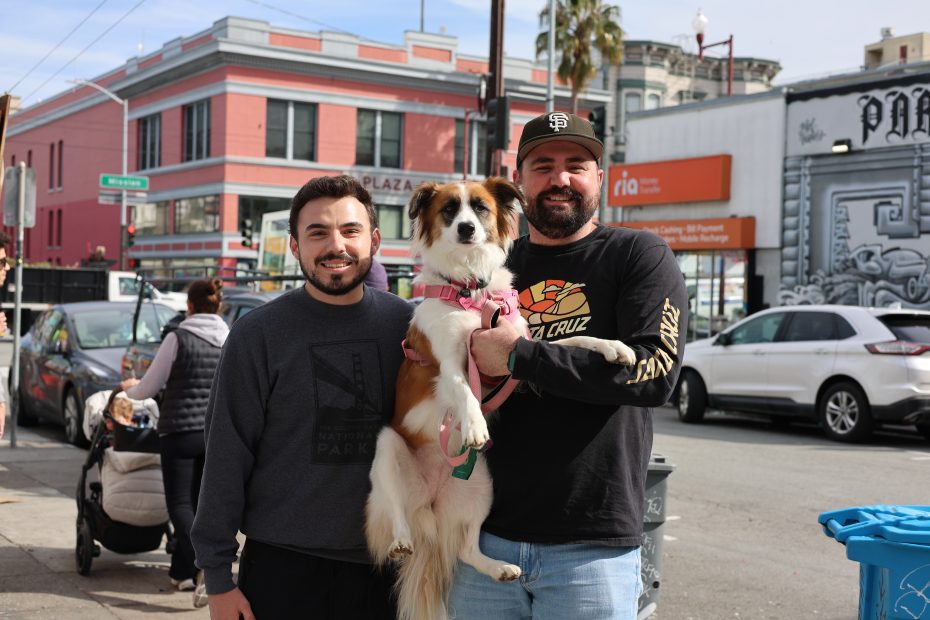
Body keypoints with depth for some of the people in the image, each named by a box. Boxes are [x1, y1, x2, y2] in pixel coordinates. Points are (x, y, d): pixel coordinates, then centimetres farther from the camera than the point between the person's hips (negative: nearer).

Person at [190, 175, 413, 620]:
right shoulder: (258, 334, -6)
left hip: (383, 567, 2)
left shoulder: (406, 324, 1)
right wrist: (218, 576, -6)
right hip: (282, 567, -2)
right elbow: (226, 460, -5)